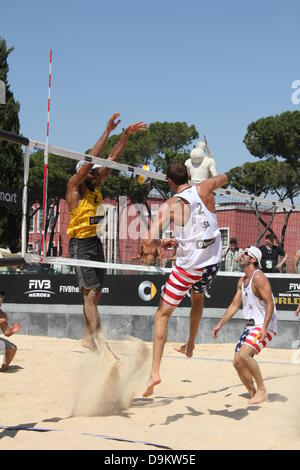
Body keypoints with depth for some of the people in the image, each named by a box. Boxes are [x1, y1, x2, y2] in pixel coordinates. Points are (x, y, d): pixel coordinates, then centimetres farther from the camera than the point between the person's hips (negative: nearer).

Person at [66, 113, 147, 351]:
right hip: (81, 243, -8)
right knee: (91, 292, -11)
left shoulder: (95, 186, 11)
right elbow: (92, 158, -17)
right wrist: (107, 131, -21)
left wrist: (127, 135, 7)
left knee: (95, 293, 10)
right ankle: (96, 337, -12)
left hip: (95, 242, 8)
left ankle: (89, 336, 17)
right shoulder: (75, 186, -8)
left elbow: (112, 159, 11)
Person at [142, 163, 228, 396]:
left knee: (163, 314, 7)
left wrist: (162, 243, 8)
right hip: (212, 263, 4)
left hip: (188, 266, -4)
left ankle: (155, 371, 0)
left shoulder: (169, 206, -9)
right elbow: (224, 178, 24)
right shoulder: (205, 189, -1)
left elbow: (148, 245, -13)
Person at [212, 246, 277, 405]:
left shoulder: (258, 277, -14)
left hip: (265, 326, -9)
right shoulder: (242, 281, 14)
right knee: (238, 362, 4)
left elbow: (270, 303, -20)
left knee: (243, 355, -26)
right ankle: (253, 394, 17)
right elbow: (234, 305, 19)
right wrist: (220, 324, 15)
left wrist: (264, 328, -28)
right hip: (250, 326, 9)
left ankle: (262, 390, -13)